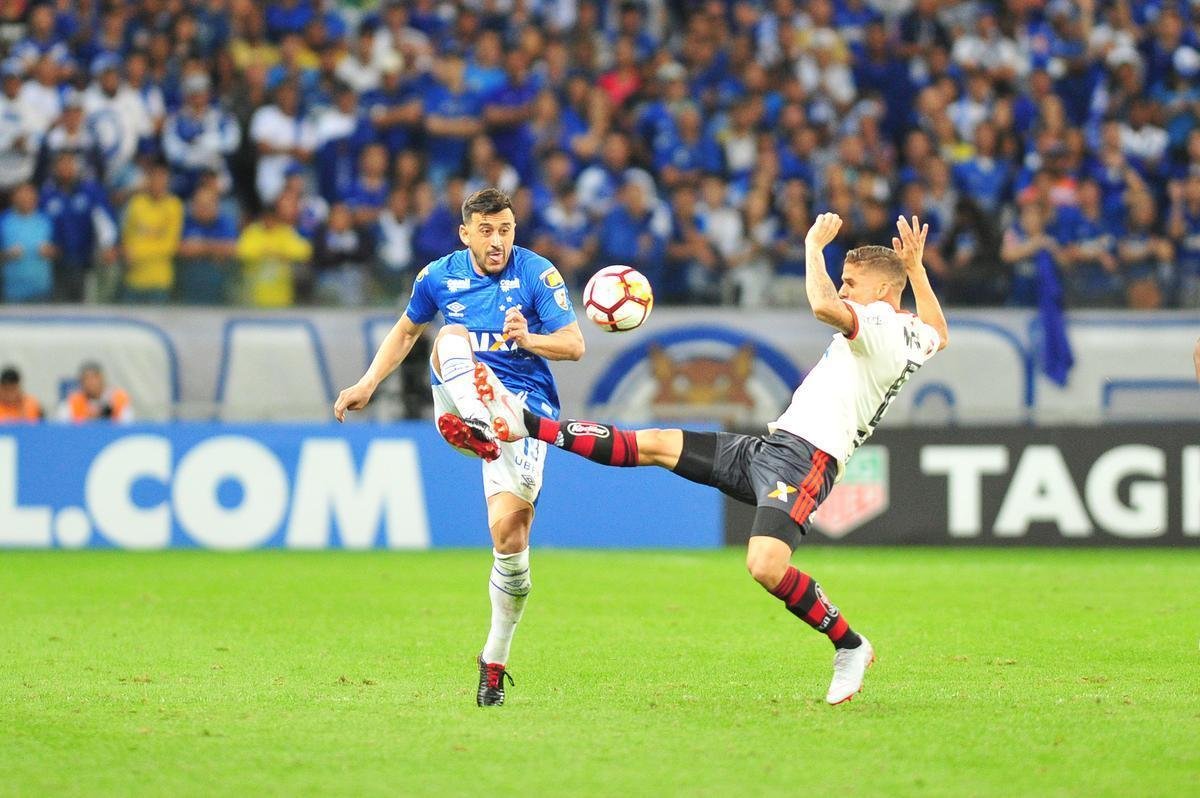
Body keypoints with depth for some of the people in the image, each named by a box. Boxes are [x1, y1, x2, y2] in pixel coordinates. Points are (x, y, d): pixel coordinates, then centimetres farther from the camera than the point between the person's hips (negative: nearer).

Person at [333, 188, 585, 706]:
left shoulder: (537, 274, -4)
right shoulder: (439, 277, 6)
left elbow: (574, 346, -5)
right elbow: (406, 331, 24)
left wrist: (528, 340, -24)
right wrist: (368, 385, 17)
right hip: (460, 400, 2)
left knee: (509, 529, -17)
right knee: (451, 335, -29)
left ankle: (495, 661, 0)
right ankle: (475, 428, -58)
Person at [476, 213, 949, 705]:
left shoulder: (883, 325, -11)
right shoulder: (916, 336, 18)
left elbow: (823, 305, -30)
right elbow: (939, 335, 43)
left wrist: (815, 244, -12)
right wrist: (916, 268, 44)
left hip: (805, 458, -10)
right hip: (769, 447, 10)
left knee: (765, 567, -31)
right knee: (651, 445, 9)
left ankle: (850, 647, -9)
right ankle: (524, 423, 14)